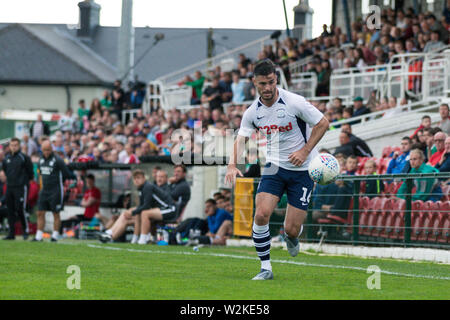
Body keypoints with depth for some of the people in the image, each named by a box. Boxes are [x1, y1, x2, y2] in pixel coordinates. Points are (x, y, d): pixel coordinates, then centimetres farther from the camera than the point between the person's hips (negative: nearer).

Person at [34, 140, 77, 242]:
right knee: (40, 213, 2)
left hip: (55, 191, -6)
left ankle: (55, 236, 6)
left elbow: (67, 174, -7)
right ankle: (39, 236, 5)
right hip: (44, 190, 6)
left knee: (56, 214, 0)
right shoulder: (41, 160, 9)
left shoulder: (57, 160, -11)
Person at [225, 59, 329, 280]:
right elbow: (241, 139, 0)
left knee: (292, 229, -5)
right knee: (261, 214, -18)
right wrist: (232, 164, -20)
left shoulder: (294, 102, -15)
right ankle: (265, 268, -5)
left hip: (302, 170, -3)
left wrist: (305, 151, -15)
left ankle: (292, 237, 35)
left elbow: (322, 123, -7)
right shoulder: (253, 112, -3)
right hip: (274, 166, 3)